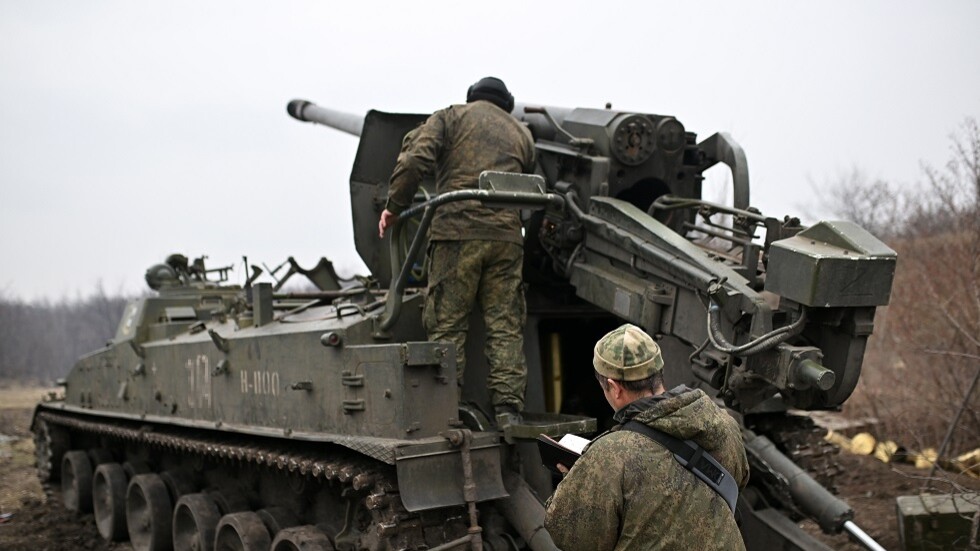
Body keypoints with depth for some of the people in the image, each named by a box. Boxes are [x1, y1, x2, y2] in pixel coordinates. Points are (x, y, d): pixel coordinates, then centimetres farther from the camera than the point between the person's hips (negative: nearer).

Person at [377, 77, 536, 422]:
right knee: (505, 326, 6)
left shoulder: (450, 117, 10)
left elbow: (415, 160, -4)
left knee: (446, 325, 1)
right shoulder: (521, 133, 24)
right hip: (507, 235, 3)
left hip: (457, 229, -3)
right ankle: (508, 409, 3)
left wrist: (394, 206, 3)